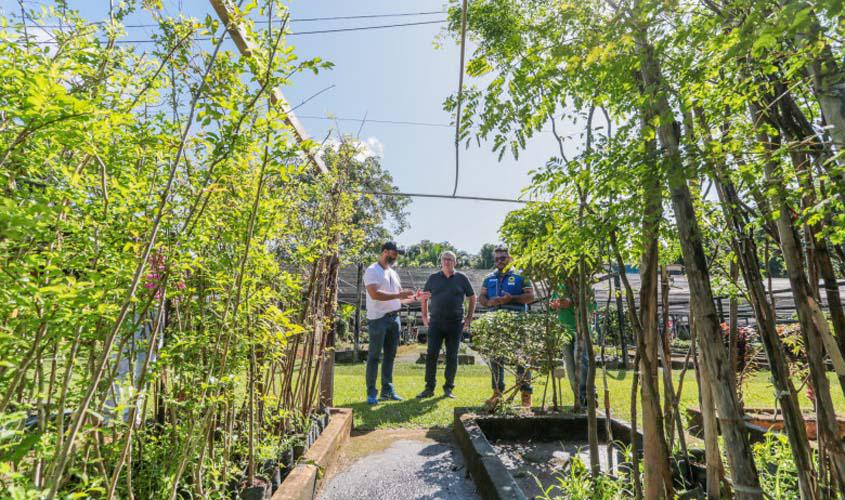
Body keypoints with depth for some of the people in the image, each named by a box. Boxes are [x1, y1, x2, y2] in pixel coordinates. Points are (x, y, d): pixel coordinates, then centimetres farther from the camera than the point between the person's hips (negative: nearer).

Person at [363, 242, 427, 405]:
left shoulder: (393, 273, 17)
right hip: (378, 319, -7)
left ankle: (387, 390, 23)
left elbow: (400, 297, 21)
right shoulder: (372, 271, -8)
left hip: (394, 318, 8)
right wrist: (398, 294, -23)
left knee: (390, 355, 12)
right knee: (374, 356, 2)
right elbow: (374, 294, -22)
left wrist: (414, 297, 4)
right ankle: (371, 393, 11)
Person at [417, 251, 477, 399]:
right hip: (435, 323, 1)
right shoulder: (433, 278, 5)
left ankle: (449, 388, 20)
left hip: (455, 323, 0)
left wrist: (469, 317, 5)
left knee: (452, 357, 7)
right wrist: (424, 316, 10)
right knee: (431, 355, -1)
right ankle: (429, 388, 10)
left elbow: (472, 298, 10)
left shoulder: (462, 278, 2)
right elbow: (424, 297, 16)